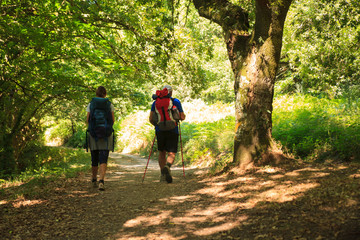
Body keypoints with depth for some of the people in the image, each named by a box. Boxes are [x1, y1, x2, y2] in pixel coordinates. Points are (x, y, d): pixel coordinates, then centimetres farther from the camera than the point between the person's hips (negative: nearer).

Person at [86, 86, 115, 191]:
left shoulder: (91, 104, 2)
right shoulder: (109, 104, 0)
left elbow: (87, 120, -1)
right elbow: (113, 120, -1)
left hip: (94, 134, 2)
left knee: (94, 158, 16)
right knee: (103, 159, -4)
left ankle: (94, 180, 30)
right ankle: (101, 181, -22)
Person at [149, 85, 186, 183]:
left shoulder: (156, 102, 6)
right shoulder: (176, 101, 1)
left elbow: (151, 119, 4)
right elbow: (182, 117, 0)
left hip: (160, 131, 2)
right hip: (172, 131, -2)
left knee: (162, 153, 18)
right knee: (171, 154, -2)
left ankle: (163, 175, 17)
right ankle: (167, 166, -32)